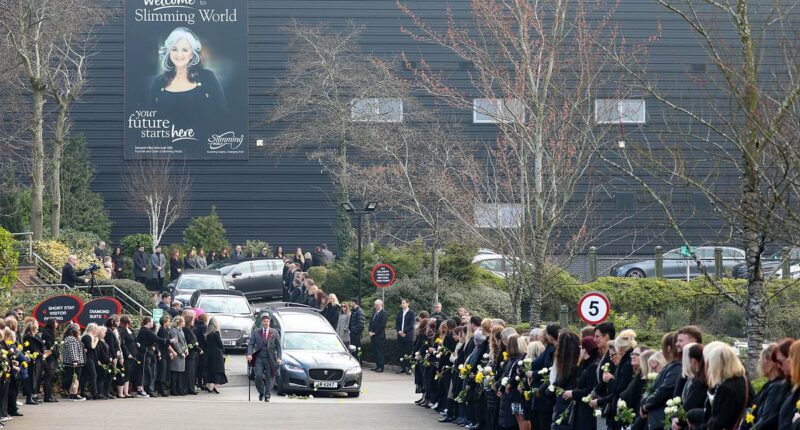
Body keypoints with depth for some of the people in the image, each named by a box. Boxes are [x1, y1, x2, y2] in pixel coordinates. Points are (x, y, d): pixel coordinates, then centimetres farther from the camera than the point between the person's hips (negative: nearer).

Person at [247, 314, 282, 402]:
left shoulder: (274, 332, 7)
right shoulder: (256, 332, 7)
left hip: (270, 358, 0)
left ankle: (267, 396, 8)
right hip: (259, 358, 0)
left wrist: (279, 358, -2)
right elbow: (251, 344, 5)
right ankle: (261, 392, 13)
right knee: (258, 376, -10)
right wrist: (249, 354, -12)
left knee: (269, 378, 0)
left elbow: (278, 346, 7)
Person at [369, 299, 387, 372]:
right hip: (373, 335, 7)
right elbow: (371, 322, 19)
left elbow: (382, 325, -13)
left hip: (379, 336, -7)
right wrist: (370, 331, 4)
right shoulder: (374, 313, 17)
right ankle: (377, 366, 11)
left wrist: (375, 333, -12)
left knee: (379, 352, -6)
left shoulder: (383, 313, -7)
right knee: (375, 352, 6)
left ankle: (380, 367, -3)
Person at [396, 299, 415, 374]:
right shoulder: (399, 313, 14)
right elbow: (397, 323, 12)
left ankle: (408, 368, -4)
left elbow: (411, 325, -9)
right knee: (401, 352, 5)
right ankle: (402, 367, 11)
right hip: (400, 335, 5)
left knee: (408, 353, -6)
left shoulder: (411, 313, -3)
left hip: (408, 336, -5)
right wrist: (399, 331, -5)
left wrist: (404, 331, -14)